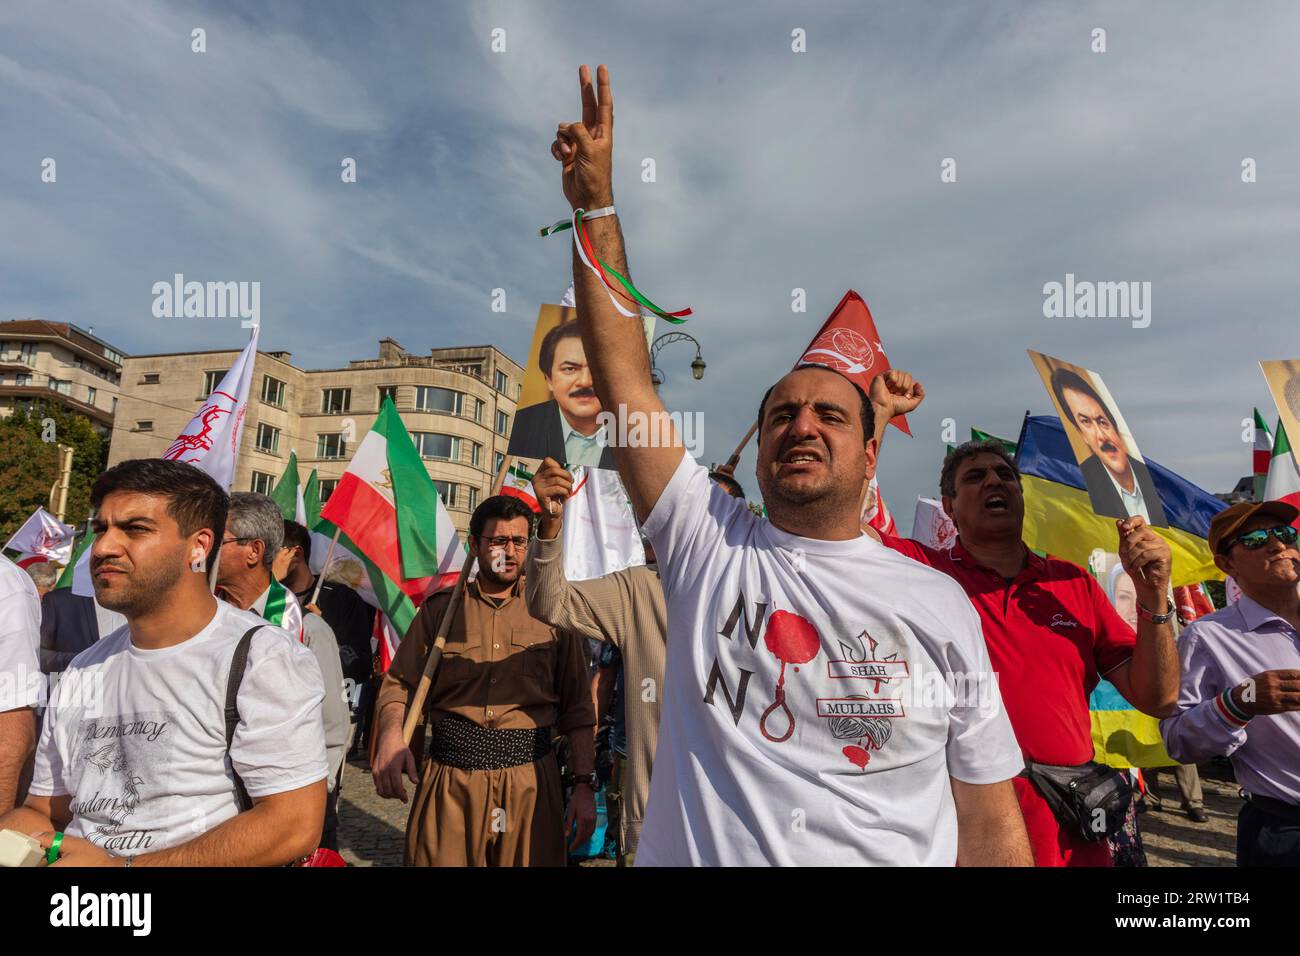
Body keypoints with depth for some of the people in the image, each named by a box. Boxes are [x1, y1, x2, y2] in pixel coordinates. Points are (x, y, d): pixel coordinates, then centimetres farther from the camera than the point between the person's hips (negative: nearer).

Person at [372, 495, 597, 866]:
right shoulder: (441, 607, 5)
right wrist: (390, 733, -16)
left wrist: (585, 784, -2)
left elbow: (577, 708, 4)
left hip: (529, 778, 0)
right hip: (449, 779, 1)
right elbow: (399, 683, 4)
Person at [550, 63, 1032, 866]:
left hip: (888, 850, 1)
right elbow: (625, 376, -14)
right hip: (694, 852, 0)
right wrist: (596, 205, -17)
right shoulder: (706, 543, -8)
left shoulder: (938, 603, -7)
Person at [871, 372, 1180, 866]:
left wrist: (1153, 595, -12)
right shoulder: (923, 570, -8)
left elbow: (1155, 698, 3)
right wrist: (880, 411, -19)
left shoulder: (1075, 582, 4)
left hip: (1074, 839, 4)